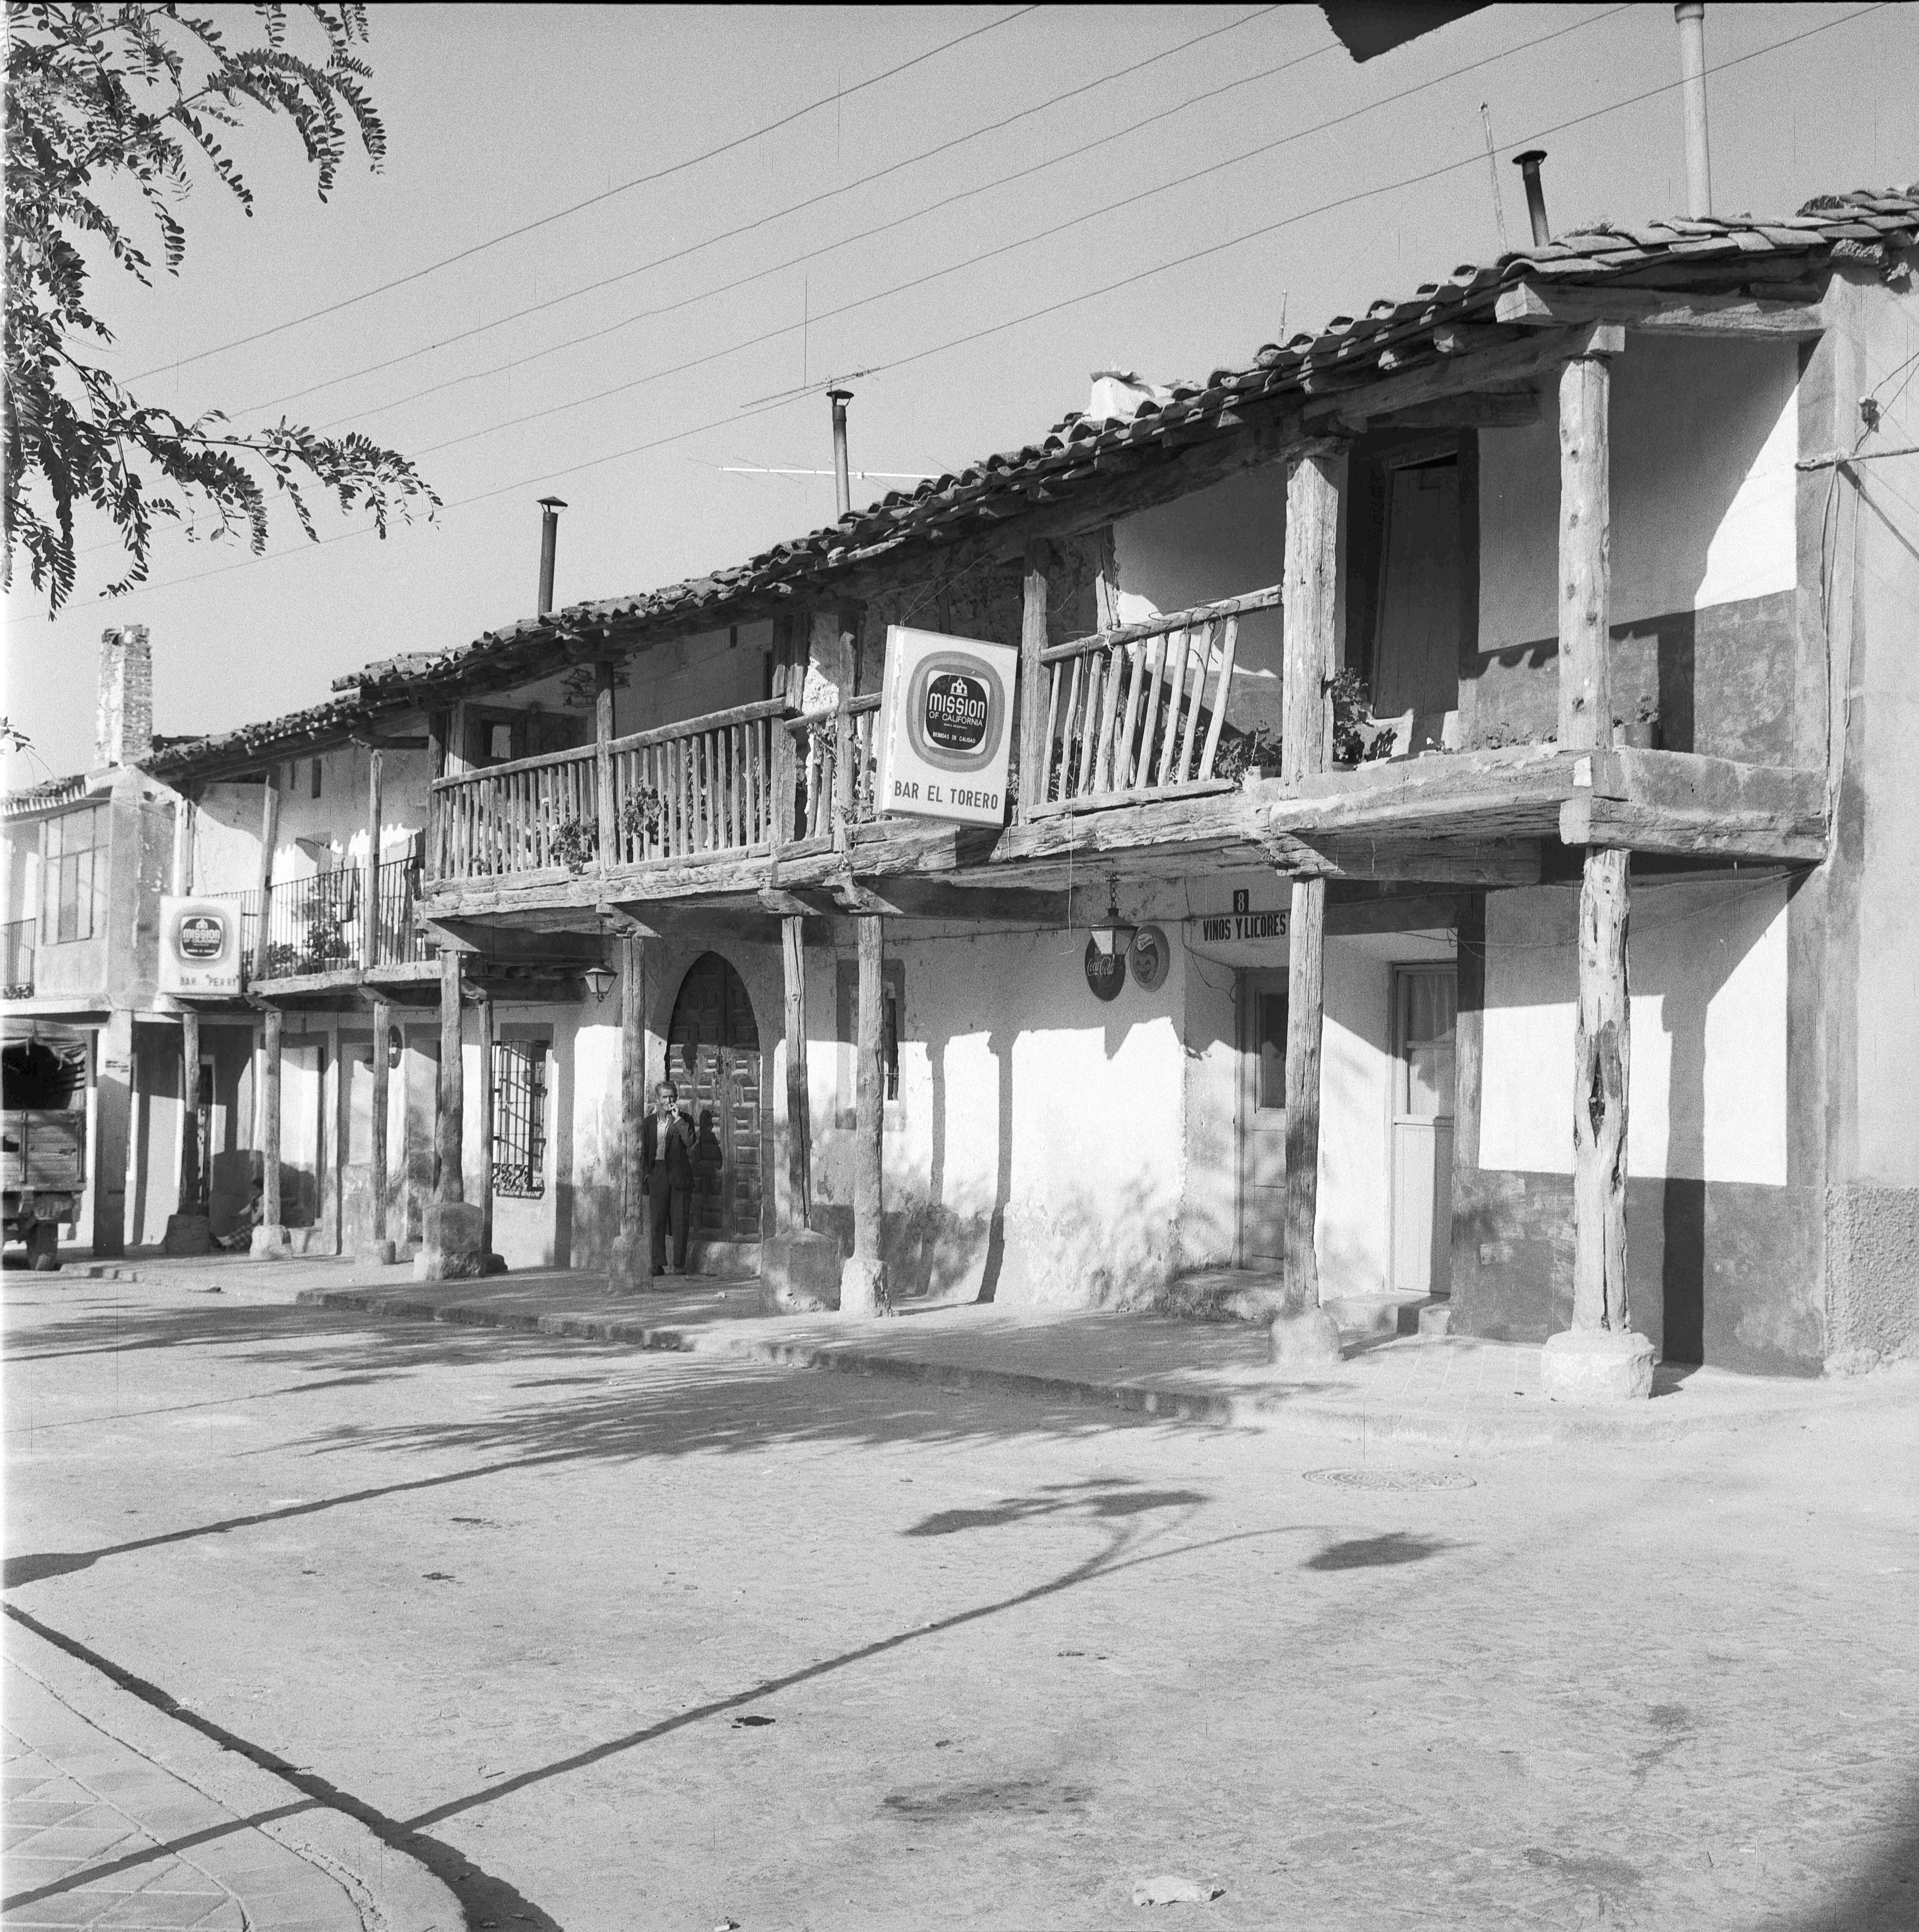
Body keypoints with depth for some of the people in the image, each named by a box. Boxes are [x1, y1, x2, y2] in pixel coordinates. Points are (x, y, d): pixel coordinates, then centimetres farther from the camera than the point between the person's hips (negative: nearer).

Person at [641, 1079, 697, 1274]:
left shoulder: (683, 1120, 7)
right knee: (657, 1222, -2)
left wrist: (678, 1118, -11)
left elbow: (690, 1141, -12)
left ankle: (679, 1264, 1)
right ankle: (658, 1264, 1)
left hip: (679, 1176, -1)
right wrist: (645, 1174, 5)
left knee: (680, 1222, -3)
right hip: (657, 1175, 1)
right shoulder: (649, 1122, 13)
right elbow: (644, 1151, 16)